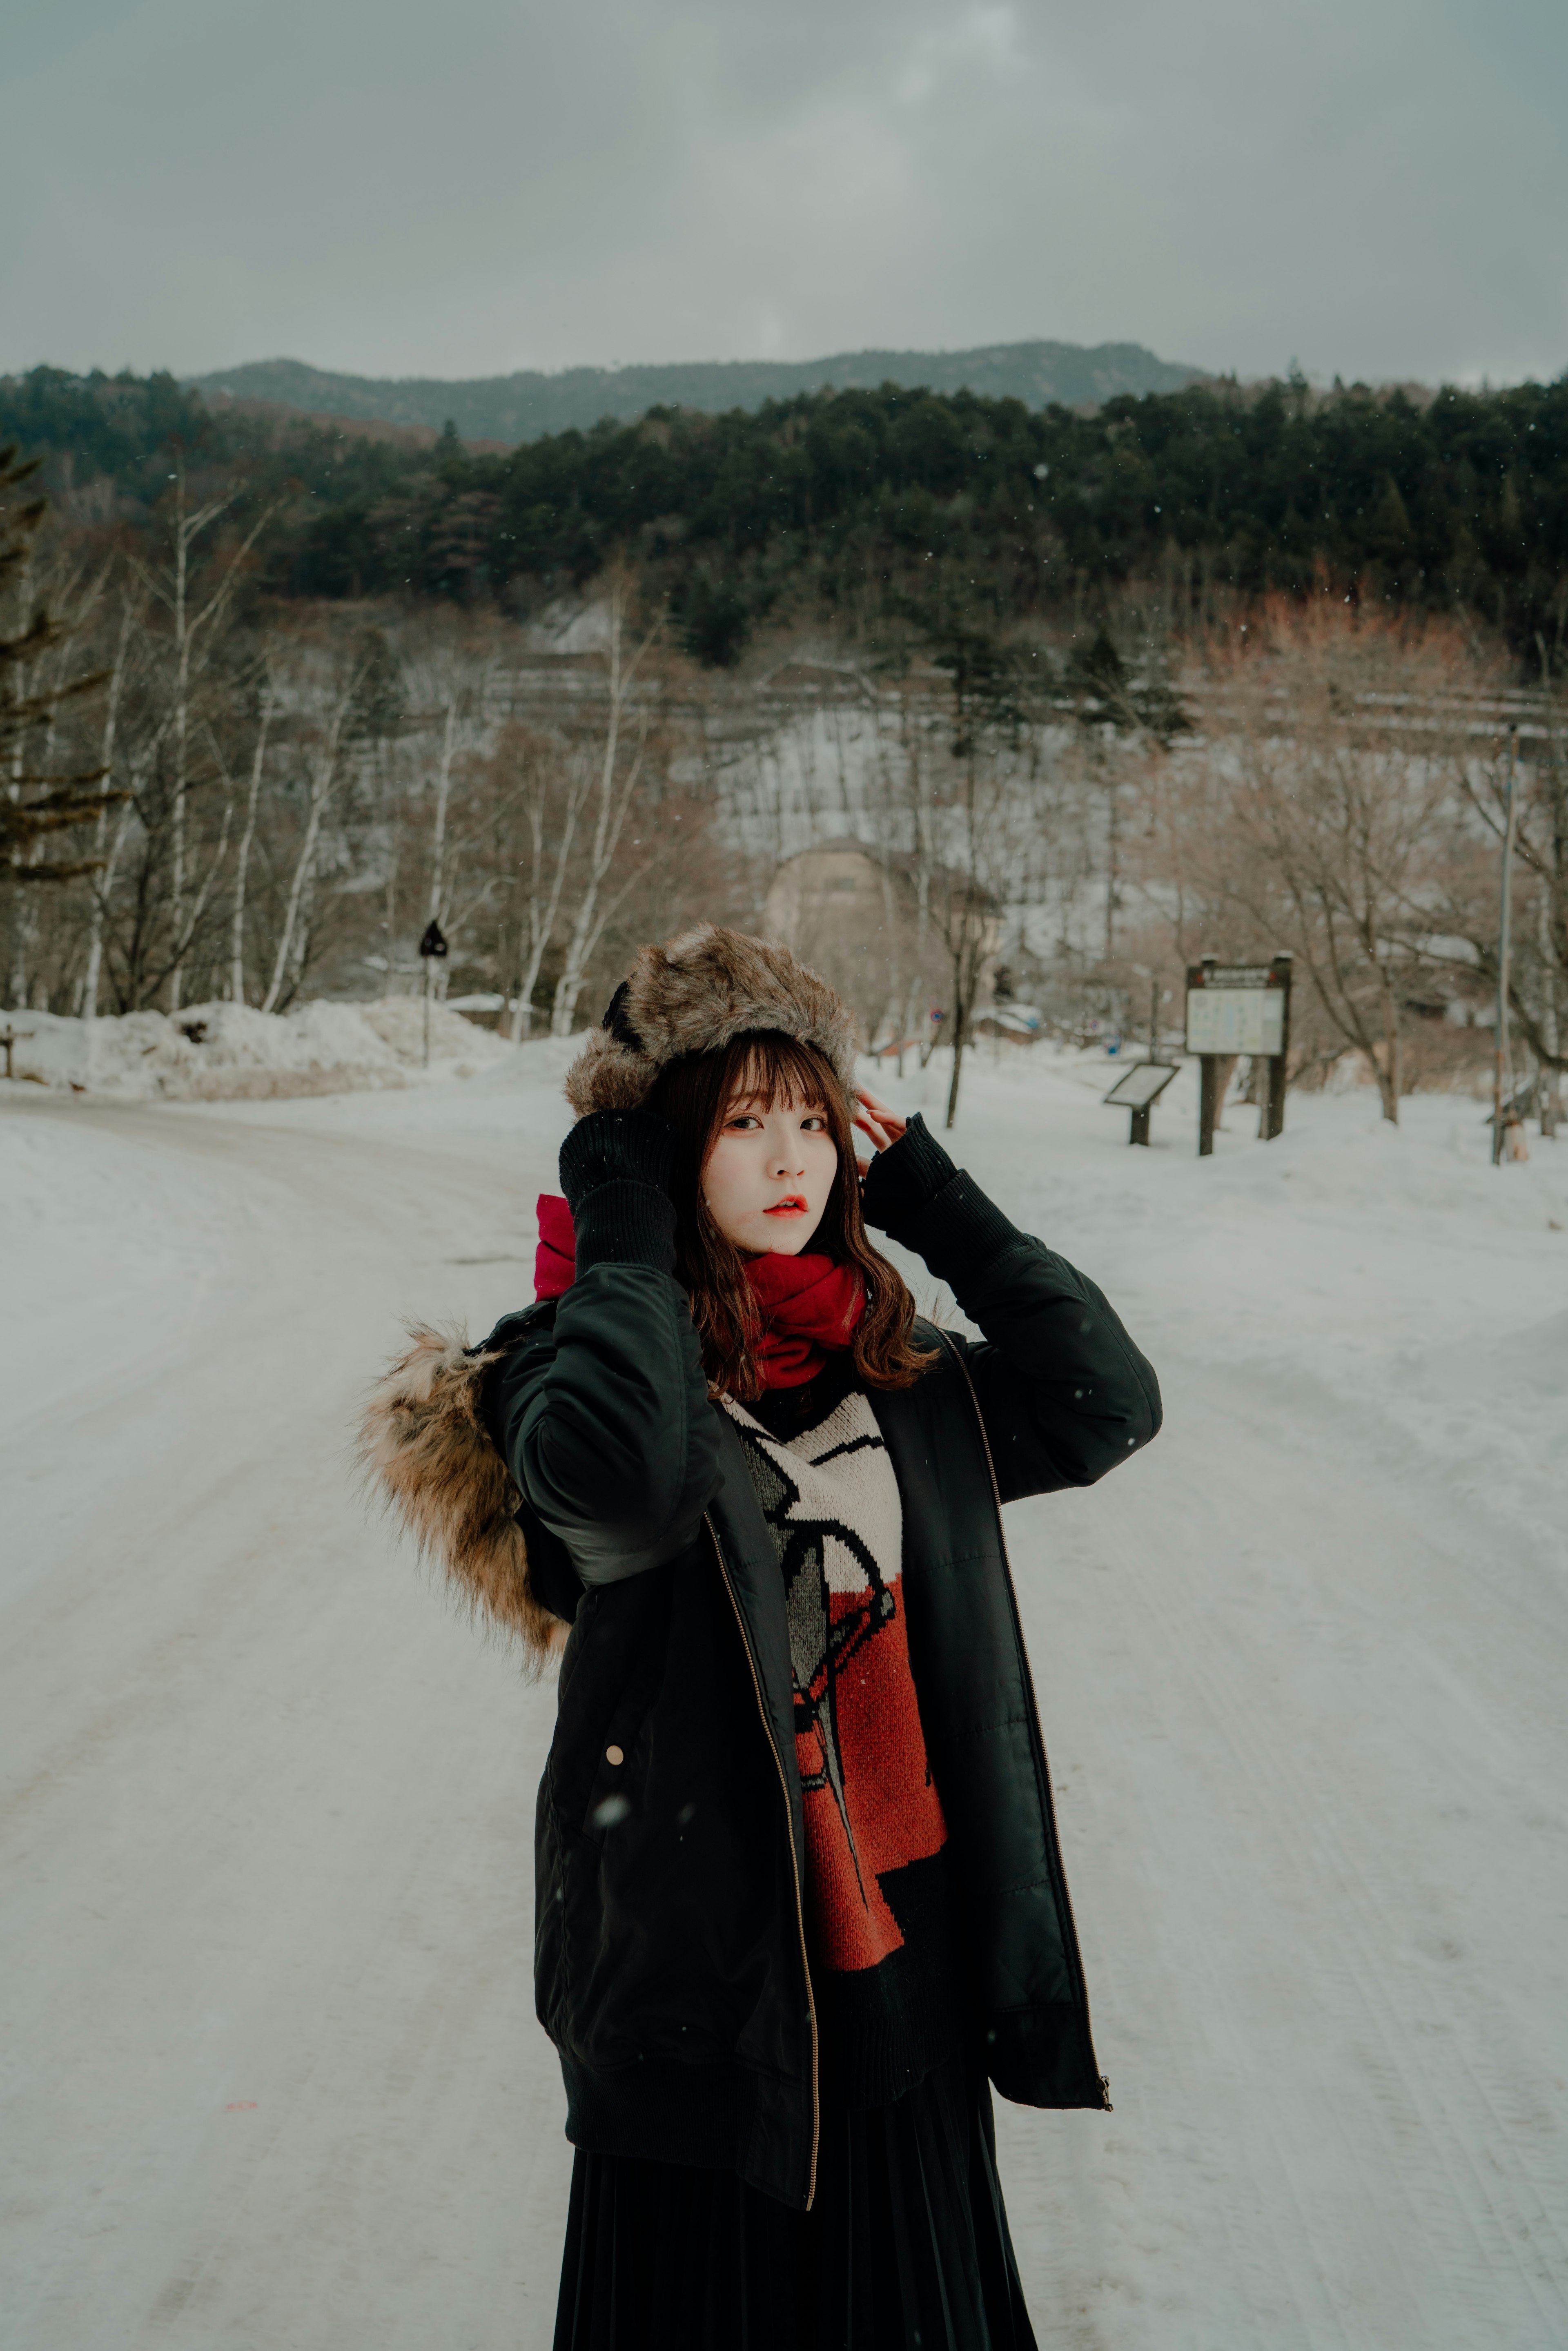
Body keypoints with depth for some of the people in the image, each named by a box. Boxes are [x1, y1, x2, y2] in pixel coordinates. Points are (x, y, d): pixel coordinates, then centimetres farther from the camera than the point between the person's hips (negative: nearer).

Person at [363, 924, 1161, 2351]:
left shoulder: (901, 1386, 6)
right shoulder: (578, 1362, -10)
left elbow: (1108, 1402, -4)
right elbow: (615, 1478, -33)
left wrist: (944, 1211, -3)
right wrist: (621, 1237, -20)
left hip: (901, 1943, 5)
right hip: (701, 1952, -4)